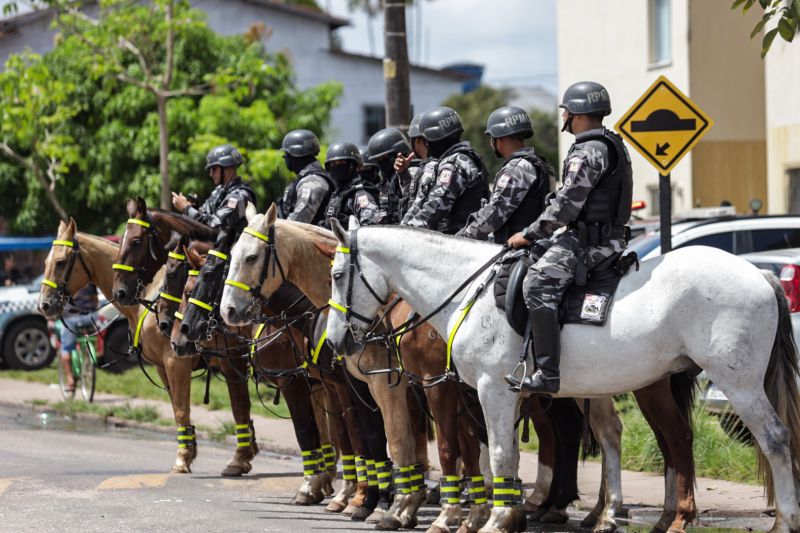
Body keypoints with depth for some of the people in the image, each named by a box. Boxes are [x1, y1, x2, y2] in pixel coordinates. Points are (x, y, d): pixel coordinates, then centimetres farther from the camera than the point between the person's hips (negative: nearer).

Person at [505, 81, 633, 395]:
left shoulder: (588, 152, -14)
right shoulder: (613, 145, 19)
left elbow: (566, 204, -19)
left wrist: (530, 234, -10)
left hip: (588, 240, -11)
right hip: (609, 236, 11)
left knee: (538, 284, -25)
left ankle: (547, 374, -35)